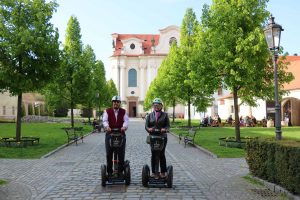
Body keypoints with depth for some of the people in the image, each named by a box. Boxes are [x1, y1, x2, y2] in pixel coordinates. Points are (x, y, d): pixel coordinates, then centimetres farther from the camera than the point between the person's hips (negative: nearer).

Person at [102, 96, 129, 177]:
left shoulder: (123, 112, 7)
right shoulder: (107, 111, 5)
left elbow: (126, 120, -6)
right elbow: (105, 120, -8)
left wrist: (124, 127, -28)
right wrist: (107, 127, -30)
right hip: (110, 134, -1)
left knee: (121, 154, 3)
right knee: (109, 153, 3)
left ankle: (121, 170, 14)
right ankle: (109, 171, 13)